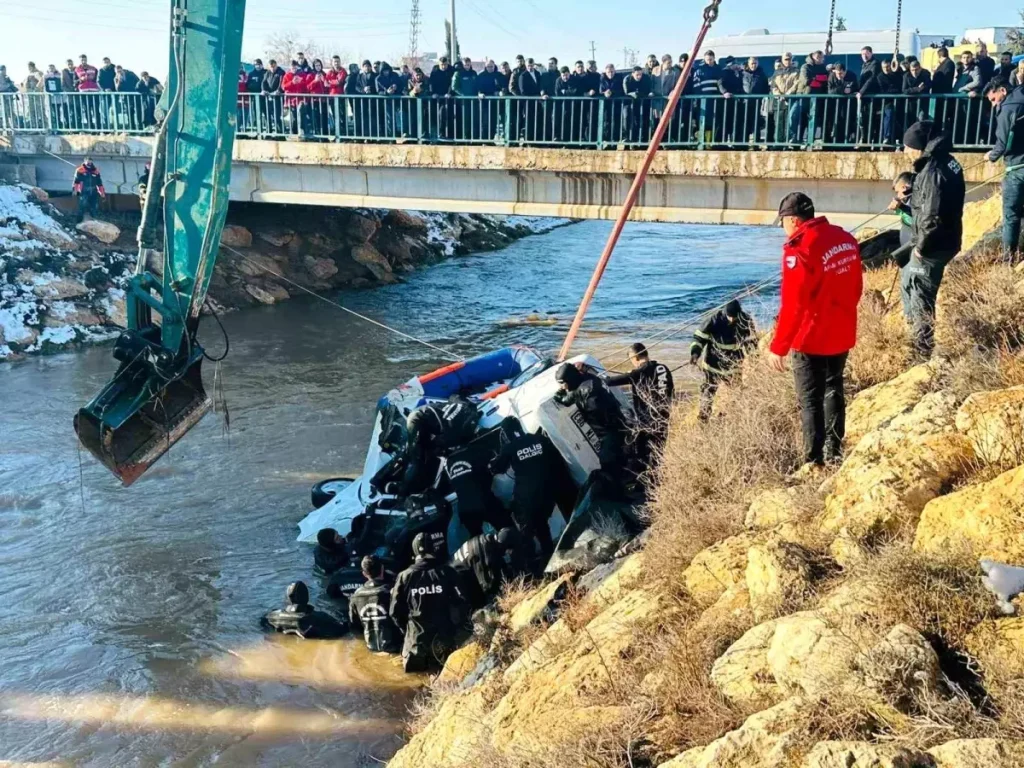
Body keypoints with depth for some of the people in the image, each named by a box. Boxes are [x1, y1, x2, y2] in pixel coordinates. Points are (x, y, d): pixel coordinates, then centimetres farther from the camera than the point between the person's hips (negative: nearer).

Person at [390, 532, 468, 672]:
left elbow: (395, 611, 1)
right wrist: (456, 629, 9)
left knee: (413, 665, 22)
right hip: (444, 637, 0)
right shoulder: (447, 572, -5)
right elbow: (460, 604, -5)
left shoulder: (405, 576, -3)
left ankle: (419, 660, -3)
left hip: (416, 637, 0)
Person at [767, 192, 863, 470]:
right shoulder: (846, 239, 4)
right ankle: (834, 453, 29)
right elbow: (856, 288, 13)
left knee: (810, 400, 3)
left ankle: (815, 461, 4)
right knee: (834, 391, 21)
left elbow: (793, 304, -21)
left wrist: (778, 347, -16)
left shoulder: (799, 248, -20)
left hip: (812, 338, -7)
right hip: (842, 335, 7)